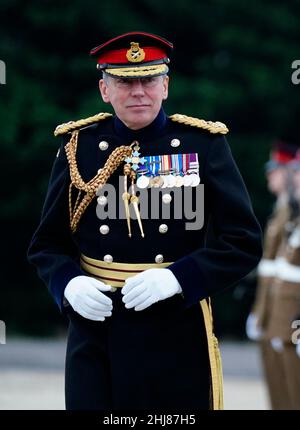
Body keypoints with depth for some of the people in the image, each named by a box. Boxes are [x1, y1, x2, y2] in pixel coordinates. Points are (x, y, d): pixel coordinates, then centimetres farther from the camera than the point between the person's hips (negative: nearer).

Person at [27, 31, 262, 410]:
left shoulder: (204, 144, 0)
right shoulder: (79, 146, 5)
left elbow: (244, 244, -3)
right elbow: (47, 245, 9)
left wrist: (177, 278, -17)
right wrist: (70, 284, -12)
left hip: (177, 333, -1)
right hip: (95, 333, 1)